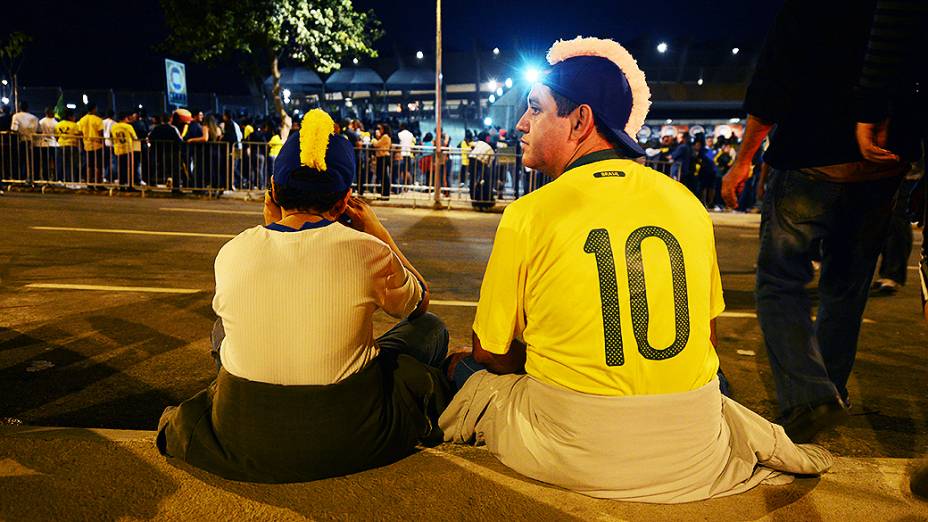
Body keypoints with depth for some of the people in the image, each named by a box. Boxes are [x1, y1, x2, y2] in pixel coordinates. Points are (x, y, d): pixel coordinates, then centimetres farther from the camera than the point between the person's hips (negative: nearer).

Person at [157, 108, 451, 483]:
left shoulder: (231, 253, -9)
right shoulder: (368, 252, -16)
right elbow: (420, 303, 7)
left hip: (241, 439, 3)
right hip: (345, 441, -2)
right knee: (430, 328, 19)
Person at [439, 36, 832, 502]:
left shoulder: (527, 215, -13)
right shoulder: (687, 203, 0)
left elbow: (491, 353, -2)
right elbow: (706, 336, 11)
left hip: (571, 457, -5)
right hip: (691, 454, 5)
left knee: (463, 369, 17)